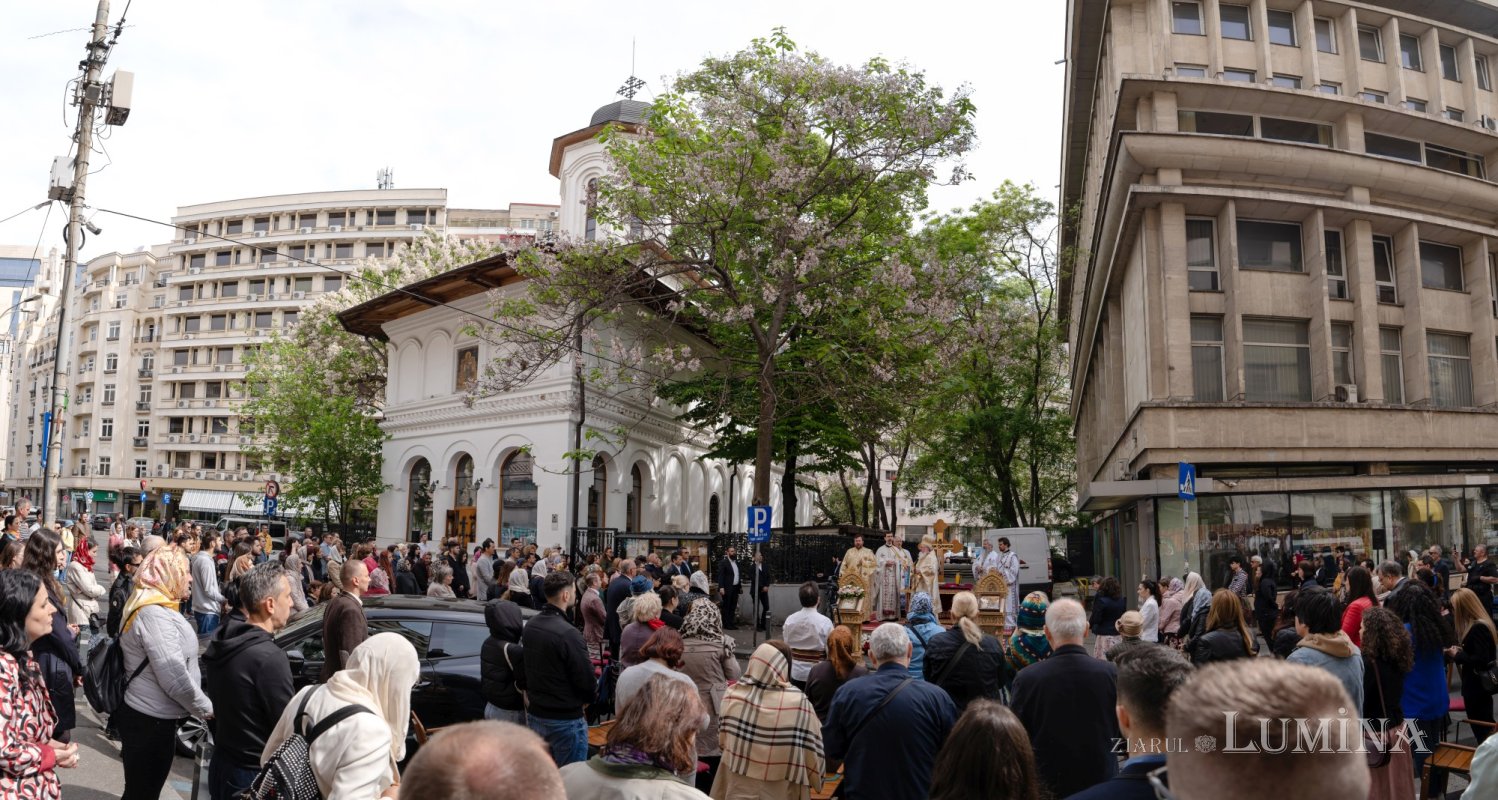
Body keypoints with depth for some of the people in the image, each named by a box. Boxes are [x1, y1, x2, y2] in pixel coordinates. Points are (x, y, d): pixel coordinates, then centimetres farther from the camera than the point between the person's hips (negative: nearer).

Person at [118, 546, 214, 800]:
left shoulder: (154, 609, 10)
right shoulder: (155, 615, -23)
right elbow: (174, 677, -27)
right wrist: (207, 708, -14)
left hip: (148, 716, 10)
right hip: (150, 721, -10)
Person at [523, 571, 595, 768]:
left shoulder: (530, 626, 3)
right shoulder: (569, 634, -24)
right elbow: (585, 677, -19)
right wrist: (586, 699, 1)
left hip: (534, 713, 8)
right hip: (565, 720, -8)